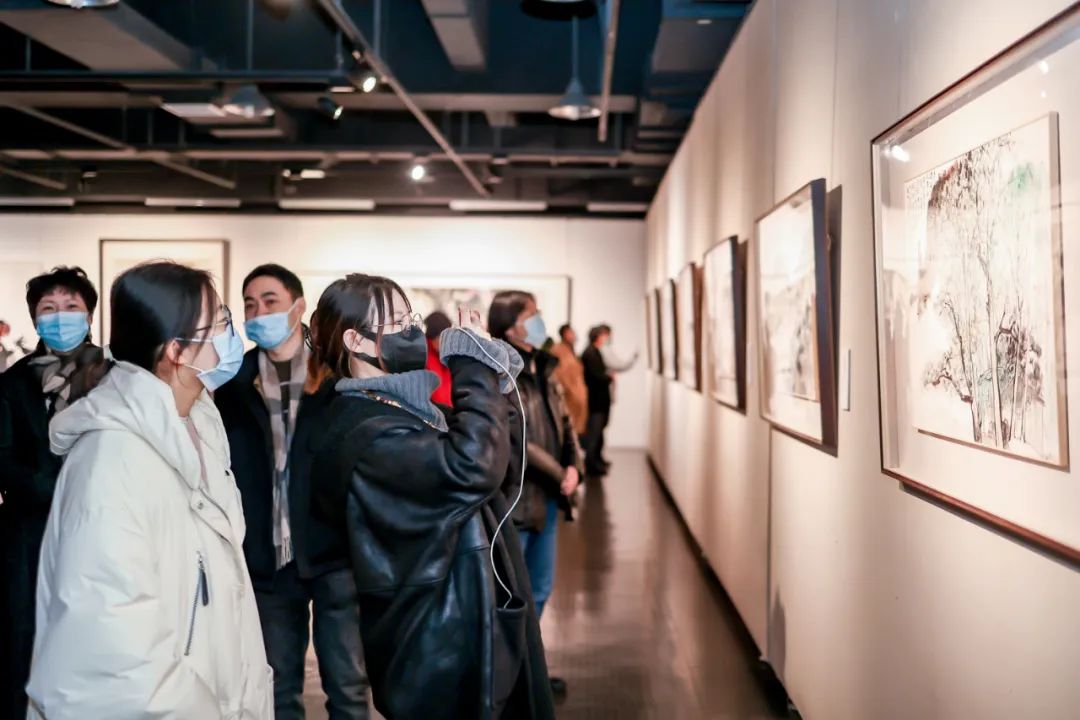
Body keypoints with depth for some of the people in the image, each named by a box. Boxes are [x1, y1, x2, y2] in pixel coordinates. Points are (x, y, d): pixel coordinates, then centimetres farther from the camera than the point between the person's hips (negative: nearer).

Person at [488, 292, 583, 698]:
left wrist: (573, 466, -3)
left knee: (539, 589, 18)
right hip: (513, 498, -9)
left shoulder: (542, 368, 11)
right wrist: (559, 476, -14)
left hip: (546, 497, 9)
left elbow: (563, 420, 14)